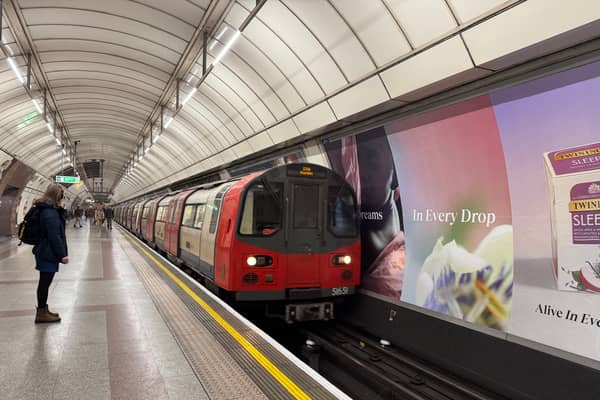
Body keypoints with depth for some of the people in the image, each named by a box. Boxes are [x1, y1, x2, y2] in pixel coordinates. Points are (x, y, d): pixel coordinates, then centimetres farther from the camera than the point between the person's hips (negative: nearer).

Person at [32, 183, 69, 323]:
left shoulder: (46, 209, 13)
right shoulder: (51, 213, -19)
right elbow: (54, 236, -21)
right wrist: (62, 254, -17)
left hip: (44, 252, 10)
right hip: (48, 253, -10)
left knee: (44, 282, 16)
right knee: (45, 282, -1)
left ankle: (43, 310, 26)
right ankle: (41, 313, 8)